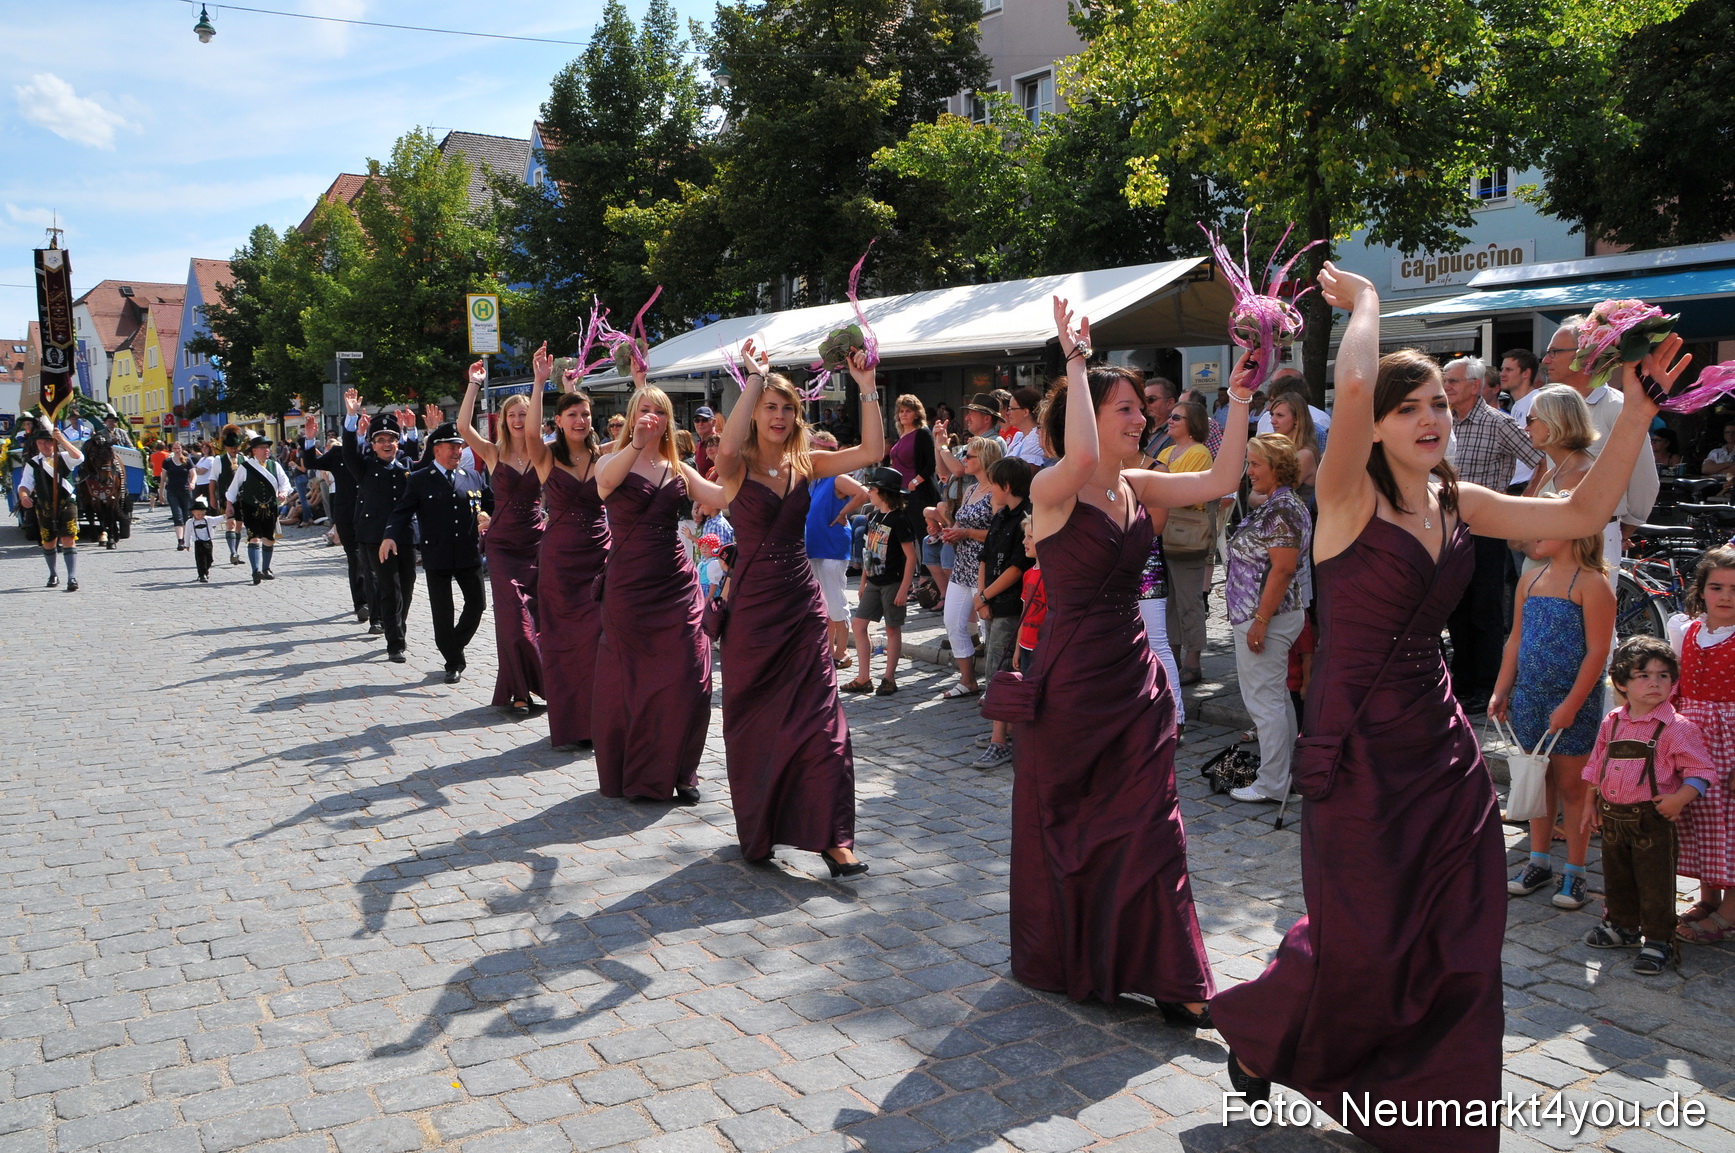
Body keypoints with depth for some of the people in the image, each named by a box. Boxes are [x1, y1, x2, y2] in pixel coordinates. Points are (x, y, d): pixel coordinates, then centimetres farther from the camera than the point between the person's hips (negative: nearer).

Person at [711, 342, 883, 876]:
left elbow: (871, 452, -4)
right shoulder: (736, 467, -5)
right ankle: (757, 831, 27)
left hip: (802, 603, 3)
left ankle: (832, 837, 0)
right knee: (752, 721, 9)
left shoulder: (805, 463, 6)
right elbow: (728, 445, -31)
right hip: (752, 605, -3)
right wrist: (754, 377, -24)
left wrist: (866, 387, -9)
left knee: (820, 720, -4)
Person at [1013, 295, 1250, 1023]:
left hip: (1135, 675, 5)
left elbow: (1221, 480, 1)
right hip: (1070, 676, -5)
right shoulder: (1052, 490, -13)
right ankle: (1061, 960, 30)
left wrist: (1240, 403, -3)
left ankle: (1169, 977, 15)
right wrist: (1076, 365, -26)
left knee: (1148, 824, 6)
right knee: (1063, 822, 11)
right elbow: (1081, 457, -35)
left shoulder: (1139, 487, 7)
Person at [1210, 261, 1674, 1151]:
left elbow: (1583, 514, 9)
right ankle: (1254, 1034, 32)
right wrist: (1364, 303, -13)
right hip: (1361, 749, -6)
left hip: (1442, 744, 6)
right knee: (1358, 947, 2)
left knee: (1458, 949, 11)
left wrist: (1637, 407, 2)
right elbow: (1352, 387, -30)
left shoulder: (1455, 503, 6)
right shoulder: (1348, 497, -13)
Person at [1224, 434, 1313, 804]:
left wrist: (1260, 620, -24)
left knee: (1264, 700, -4)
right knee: (1277, 696, 18)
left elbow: (1283, 569, -24)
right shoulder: (1275, 504, 14)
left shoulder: (1282, 509, -19)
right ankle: (1283, 770, 29)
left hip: (1266, 616, -11)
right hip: (1276, 616, 11)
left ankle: (1271, 784, 3)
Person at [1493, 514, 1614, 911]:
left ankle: (1574, 873, 14)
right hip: (1529, 696, 6)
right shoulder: (1530, 581, 10)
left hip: (1572, 700, -6)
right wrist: (1501, 691, 9)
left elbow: (1597, 651, -14)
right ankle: (1539, 863, 25)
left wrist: (1571, 705, -18)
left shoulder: (1591, 583, -11)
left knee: (1572, 785, 3)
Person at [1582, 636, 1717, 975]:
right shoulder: (1612, 723, 5)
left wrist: (1680, 797, -25)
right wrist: (1591, 804, 15)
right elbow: (1596, 766, 15)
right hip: (1612, 816, 5)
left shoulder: (1677, 728, -11)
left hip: (1653, 820, -5)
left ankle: (1658, 941, 18)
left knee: (1655, 884, 3)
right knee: (1616, 877, 19)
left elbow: (1702, 771, -11)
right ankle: (1621, 925, 38)